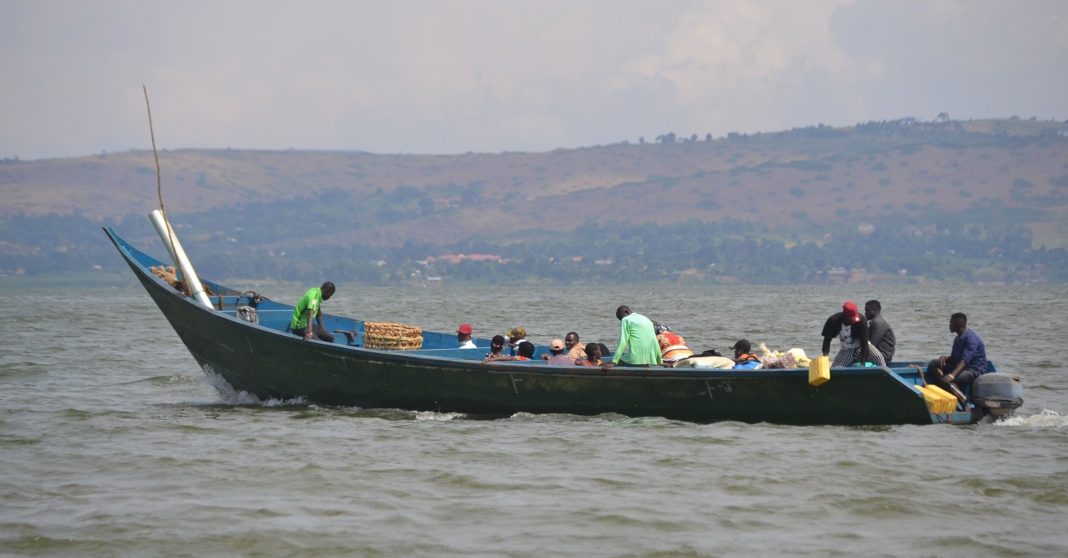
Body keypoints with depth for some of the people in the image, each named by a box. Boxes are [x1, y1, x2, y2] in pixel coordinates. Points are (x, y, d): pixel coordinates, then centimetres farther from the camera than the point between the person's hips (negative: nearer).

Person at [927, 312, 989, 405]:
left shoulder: (971, 338, -17)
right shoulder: (958, 339, 14)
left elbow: (965, 360, -29)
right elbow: (953, 358, 20)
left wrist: (952, 375, -42)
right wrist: (945, 358, -5)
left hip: (976, 370, -10)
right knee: (933, 365, -6)